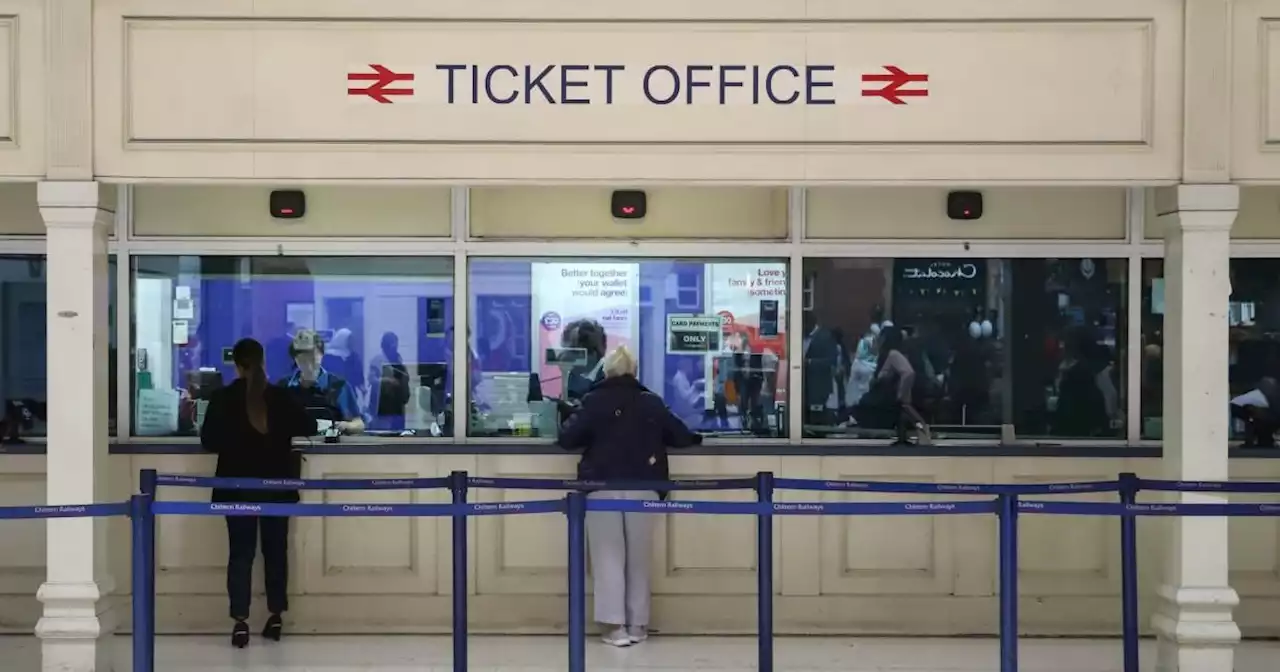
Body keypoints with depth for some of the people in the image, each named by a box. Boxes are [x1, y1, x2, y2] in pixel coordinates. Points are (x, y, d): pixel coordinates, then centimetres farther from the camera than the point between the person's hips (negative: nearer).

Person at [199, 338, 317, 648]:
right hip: (276, 485, 1)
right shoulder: (281, 397, -3)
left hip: (238, 486, -1)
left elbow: (208, 441, -6)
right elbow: (309, 427, 4)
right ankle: (275, 616, 14)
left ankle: (240, 621, -4)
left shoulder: (223, 399, -6)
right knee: (275, 549, 12)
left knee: (241, 553, 2)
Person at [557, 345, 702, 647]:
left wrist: (569, 422, 21)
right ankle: (637, 625, 13)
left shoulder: (594, 401, -2)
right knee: (638, 557, 11)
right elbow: (681, 436, 12)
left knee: (608, 556, 3)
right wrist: (696, 438, 34)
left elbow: (568, 439, 0)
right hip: (642, 487, 2)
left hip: (603, 486, -2)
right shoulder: (652, 402, 4)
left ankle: (616, 625, -2)